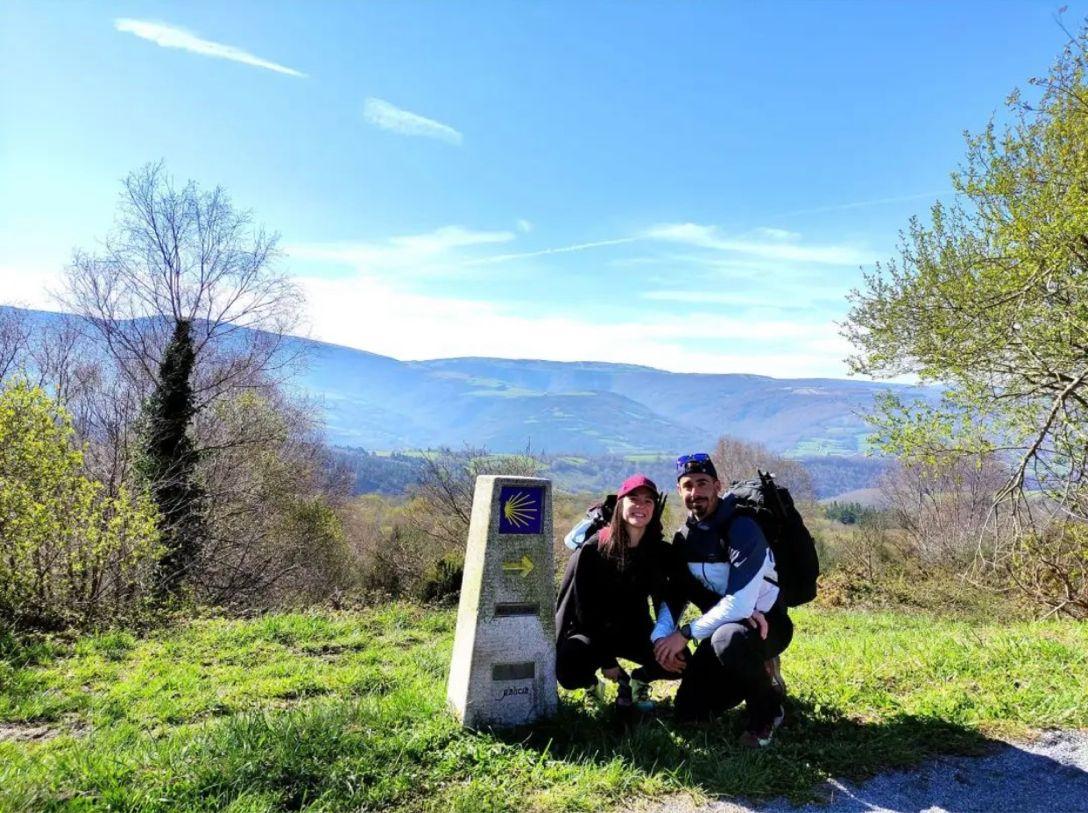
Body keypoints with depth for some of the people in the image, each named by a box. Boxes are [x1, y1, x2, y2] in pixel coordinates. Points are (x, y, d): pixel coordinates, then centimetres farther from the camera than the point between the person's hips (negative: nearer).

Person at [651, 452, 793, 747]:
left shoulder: (742, 529, -24)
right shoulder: (685, 536, -1)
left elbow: (739, 605, -31)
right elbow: (674, 594, 2)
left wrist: (686, 634, -25)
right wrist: (662, 634, -18)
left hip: (765, 624, -7)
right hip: (722, 627, 7)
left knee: (728, 639, -40)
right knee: (688, 710, 2)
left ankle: (767, 710, -10)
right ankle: (754, 674, 25)